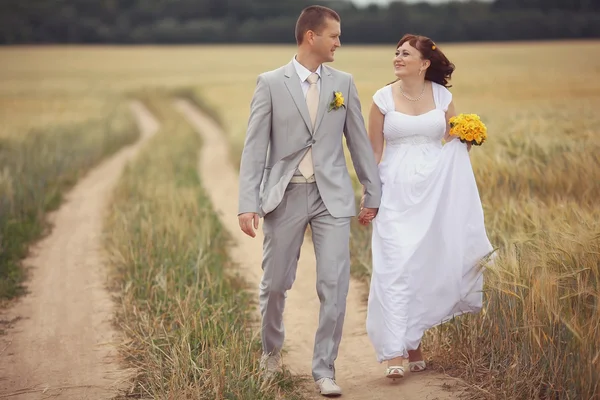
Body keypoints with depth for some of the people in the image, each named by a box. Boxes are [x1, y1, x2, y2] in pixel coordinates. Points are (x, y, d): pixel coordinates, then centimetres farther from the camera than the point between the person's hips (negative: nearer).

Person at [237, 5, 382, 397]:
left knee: (335, 284, -7)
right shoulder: (270, 83, -3)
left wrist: (373, 191, 11)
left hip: (332, 195, 1)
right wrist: (248, 203, -12)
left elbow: (359, 140, 10)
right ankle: (272, 349, 36)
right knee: (275, 284, 9)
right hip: (285, 196, -1)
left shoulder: (343, 82, 5)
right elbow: (255, 146, -5)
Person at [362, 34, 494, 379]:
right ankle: (396, 352, -9)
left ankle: (414, 341, 23)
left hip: (435, 191, 2)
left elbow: (457, 143, 14)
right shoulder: (384, 98, 1)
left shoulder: (442, 96, 4)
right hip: (396, 191, -2)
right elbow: (374, 151, 4)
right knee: (395, 267, -9)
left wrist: (468, 139, -9)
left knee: (428, 266, 6)